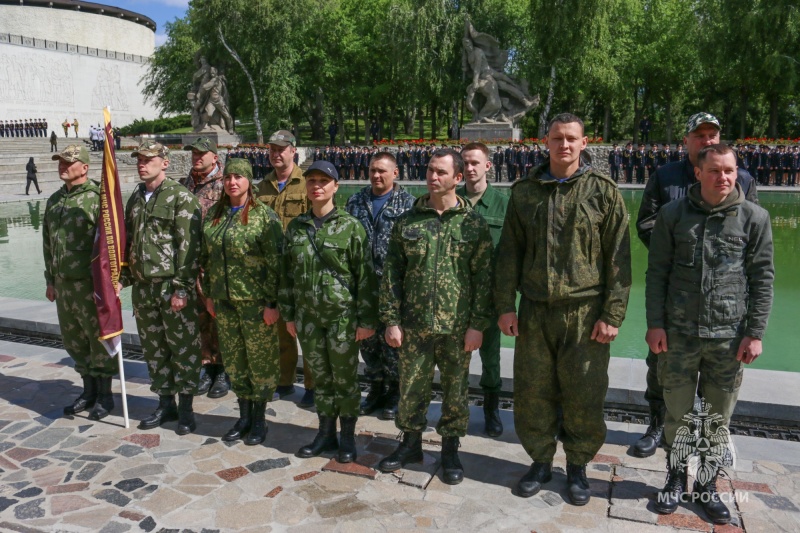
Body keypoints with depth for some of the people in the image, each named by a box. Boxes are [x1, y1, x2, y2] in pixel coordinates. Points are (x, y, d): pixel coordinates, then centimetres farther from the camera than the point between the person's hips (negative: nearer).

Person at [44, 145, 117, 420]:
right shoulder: (54, 200, 13)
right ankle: (88, 391, 29)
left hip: (90, 283, -7)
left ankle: (104, 395, 16)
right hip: (63, 284, 7)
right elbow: (48, 243, 19)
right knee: (73, 341, 14)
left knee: (99, 340, 3)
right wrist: (50, 280, 18)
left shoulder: (97, 198, -10)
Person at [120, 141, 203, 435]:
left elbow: (189, 246, -14)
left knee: (183, 348, 2)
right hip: (143, 287, 7)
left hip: (172, 286, -7)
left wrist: (182, 288, -18)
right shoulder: (135, 198, 13)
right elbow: (127, 242, 18)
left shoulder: (181, 197, -9)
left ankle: (185, 408, 15)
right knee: (154, 349, 14)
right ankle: (165, 403, 28)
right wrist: (122, 279, 11)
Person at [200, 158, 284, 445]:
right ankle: (244, 416, 30)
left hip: (255, 301, -5)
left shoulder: (264, 215, -9)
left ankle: (259, 420, 21)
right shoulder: (214, 214, 8)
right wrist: (208, 293, 12)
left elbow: (275, 263, -12)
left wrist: (272, 303, -14)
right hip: (224, 300, 6)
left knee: (260, 358, 5)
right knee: (234, 360, 14)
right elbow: (206, 256, 15)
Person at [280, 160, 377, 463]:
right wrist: (288, 315, 10)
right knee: (321, 378, 14)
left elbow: (365, 275, -8)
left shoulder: (351, 227, -6)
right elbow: (288, 274, 12)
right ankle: (325, 434, 29)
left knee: (345, 379, 6)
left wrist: (366, 320, -10)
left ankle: (347, 437, 22)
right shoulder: (295, 228, 7)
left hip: (342, 315, -4)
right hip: (307, 316, 4)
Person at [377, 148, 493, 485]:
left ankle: (450, 449, 29)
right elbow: (392, 273, 4)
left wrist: (478, 324, -7)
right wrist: (391, 320, -1)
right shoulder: (408, 221, 3)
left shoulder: (473, 224, -1)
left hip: (457, 326, -1)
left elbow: (484, 276, -3)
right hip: (414, 323, 2)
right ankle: (411, 444, 32)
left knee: (455, 389, 11)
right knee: (411, 387, 12)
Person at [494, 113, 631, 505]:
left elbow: (618, 258, -1)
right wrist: (505, 305, 3)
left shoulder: (603, 191, 0)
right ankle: (540, 462, 29)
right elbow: (510, 253, 9)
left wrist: (612, 314, -7)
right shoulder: (525, 191, 8)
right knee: (532, 392, 8)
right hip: (534, 311, 2)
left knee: (584, 396, 5)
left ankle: (578, 467, 27)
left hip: (584, 312, -2)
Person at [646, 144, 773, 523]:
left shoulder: (754, 217, 1)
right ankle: (676, 480, 30)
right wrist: (655, 324, -3)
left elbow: (762, 278, 2)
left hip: (729, 336, 0)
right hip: (678, 334, 0)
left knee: (718, 420, 11)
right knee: (677, 415, 11)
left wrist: (755, 333, -3)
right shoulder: (673, 214, 1)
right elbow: (656, 273, 2)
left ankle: (707, 485, 30)